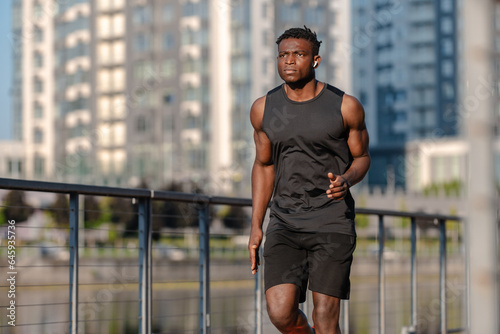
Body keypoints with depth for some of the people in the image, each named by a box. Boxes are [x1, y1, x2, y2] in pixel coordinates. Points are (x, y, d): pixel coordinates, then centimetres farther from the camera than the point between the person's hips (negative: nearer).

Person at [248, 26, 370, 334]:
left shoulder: (346, 106, -2)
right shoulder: (264, 109, 5)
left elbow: (362, 157, 10)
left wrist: (346, 181, -14)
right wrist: (256, 226, 9)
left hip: (332, 222, -2)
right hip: (285, 224, 2)